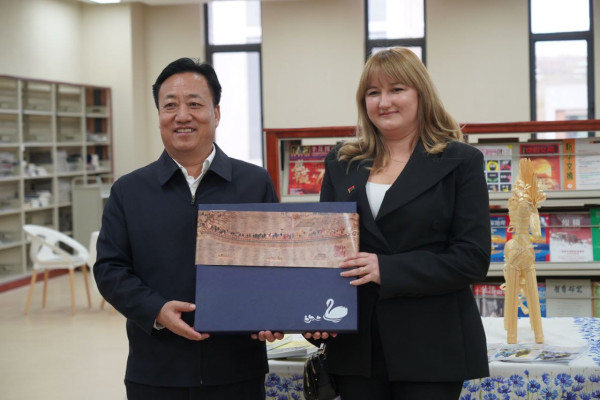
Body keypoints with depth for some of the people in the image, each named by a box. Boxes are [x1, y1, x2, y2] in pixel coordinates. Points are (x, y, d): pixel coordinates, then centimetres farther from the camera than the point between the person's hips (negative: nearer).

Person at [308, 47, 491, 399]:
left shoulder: (461, 162, -1)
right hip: (356, 346, 3)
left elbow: (473, 258, -9)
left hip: (433, 347, -3)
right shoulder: (342, 164, 10)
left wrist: (387, 270, -18)